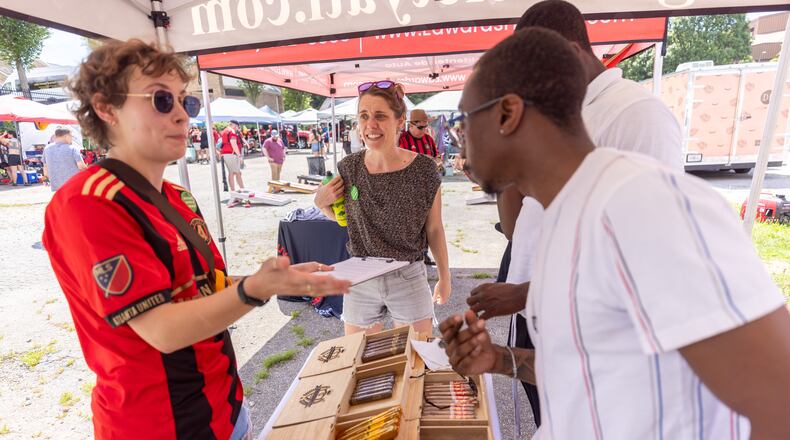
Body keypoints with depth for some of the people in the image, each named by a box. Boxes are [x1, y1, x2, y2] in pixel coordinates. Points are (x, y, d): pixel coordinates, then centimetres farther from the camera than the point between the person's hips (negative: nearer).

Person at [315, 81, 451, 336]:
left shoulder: (423, 169, -13)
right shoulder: (348, 167, -7)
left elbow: (434, 229, -2)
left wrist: (444, 277, 6)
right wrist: (322, 203, -9)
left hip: (408, 279, -2)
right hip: (360, 281, 2)